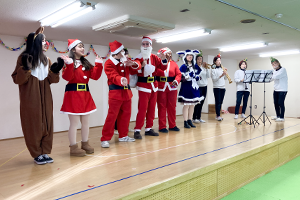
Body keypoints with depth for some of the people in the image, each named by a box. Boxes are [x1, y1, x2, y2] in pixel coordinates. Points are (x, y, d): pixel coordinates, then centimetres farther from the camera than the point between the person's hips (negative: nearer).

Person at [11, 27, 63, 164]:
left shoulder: (46, 60, 12)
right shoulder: (24, 58, -3)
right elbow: (17, 79, -5)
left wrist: (54, 71, -4)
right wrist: (25, 69, -21)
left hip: (45, 99, 5)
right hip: (30, 99, -5)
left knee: (47, 124, 5)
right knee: (33, 126, 2)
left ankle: (45, 152, 16)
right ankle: (37, 154, 14)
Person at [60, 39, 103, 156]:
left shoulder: (86, 63, 16)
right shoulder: (69, 62, -4)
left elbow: (95, 76, 7)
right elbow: (67, 77, -18)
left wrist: (98, 64, 1)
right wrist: (69, 64, -28)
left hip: (85, 95, 7)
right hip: (73, 94, -7)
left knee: (85, 122, 12)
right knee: (74, 122, -3)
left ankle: (85, 144, 25)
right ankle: (73, 148, 8)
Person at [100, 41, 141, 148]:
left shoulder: (125, 61, 13)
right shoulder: (109, 63, -7)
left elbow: (136, 69, 14)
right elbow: (113, 76, -22)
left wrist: (133, 64, -10)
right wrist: (121, 80, -45)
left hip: (126, 91, 7)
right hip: (115, 92, -7)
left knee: (126, 114, 12)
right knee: (112, 115, -8)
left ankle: (123, 136, 26)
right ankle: (105, 139, -1)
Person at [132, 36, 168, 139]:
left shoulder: (154, 57, 8)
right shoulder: (139, 58, -7)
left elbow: (163, 67, 5)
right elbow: (136, 63, -28)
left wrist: (163, 60, -15)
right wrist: (141, 65, -51)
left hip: (154, 86, 6)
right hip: (143, 86, -6)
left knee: (151, 108, 11)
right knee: (142, 109, -8)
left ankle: (148, 128, 22)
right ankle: (137, 130, 1)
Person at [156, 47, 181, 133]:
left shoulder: (174, 63, 10)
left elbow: (178, 74, 2)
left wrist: (176, 81, -15)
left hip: (172, 87, 4)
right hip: (161, 88, -4)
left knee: (172, 107, 10)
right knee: (162, 107, 1)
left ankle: (172, 125, 22)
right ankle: (162, 126, 10)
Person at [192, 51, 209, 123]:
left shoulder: (204, 67, 11)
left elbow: (208, 76, 3)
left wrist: (207, 68, -6)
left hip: (204, 86, 6)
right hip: (198, 86, -6)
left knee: (201, 103, 8)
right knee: (198, 103, -7)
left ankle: (199, 117, 15)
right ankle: (194, 118, 1)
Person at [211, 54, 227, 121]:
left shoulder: (222, 69, 14)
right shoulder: (213, 69, -2)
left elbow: (225, 78, 13)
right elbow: (214, 79, -11)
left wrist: (225, 73, -3)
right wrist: (220, 76, -21)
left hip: (223, 87, 6)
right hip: (216, 87, -6)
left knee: (220, 102, 7)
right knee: (218, 102, -7)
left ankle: (218, 115, 15)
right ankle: (218, 116, -5)